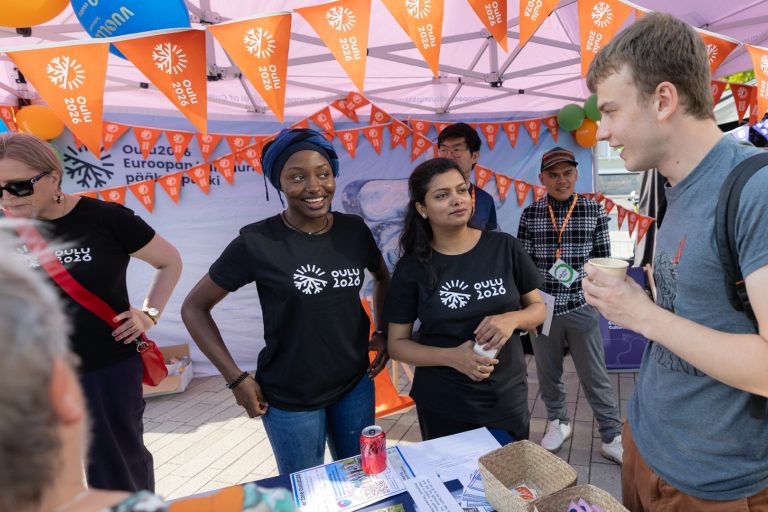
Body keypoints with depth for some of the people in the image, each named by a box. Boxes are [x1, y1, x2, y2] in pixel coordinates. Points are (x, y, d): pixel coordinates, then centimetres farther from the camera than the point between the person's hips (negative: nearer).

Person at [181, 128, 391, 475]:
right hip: (290, 399, -3)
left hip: (356, 386, 4)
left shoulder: (354, 230, -5)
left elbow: (382, 277, 15)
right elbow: (194, 308, -7)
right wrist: (236, 378, -10)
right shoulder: (258, 242, -17)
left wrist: (382, 332, 4)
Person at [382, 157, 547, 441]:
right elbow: (397, 343, -6)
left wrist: (512, 319, -18)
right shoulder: (412, 268, -10)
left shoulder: (504, 247, -5)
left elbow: (538, 307, 4)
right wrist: (452, 357, -21)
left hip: (508, 398, 2)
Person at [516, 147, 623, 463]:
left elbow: (603, 258, 5)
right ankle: (559, 422, 38)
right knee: (548, 372, 16)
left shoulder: (593, 210, -1)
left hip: (581, 306, -1)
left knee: (595, 376, 8)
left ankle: (612, 437, 25)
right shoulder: (530, 215, -1)